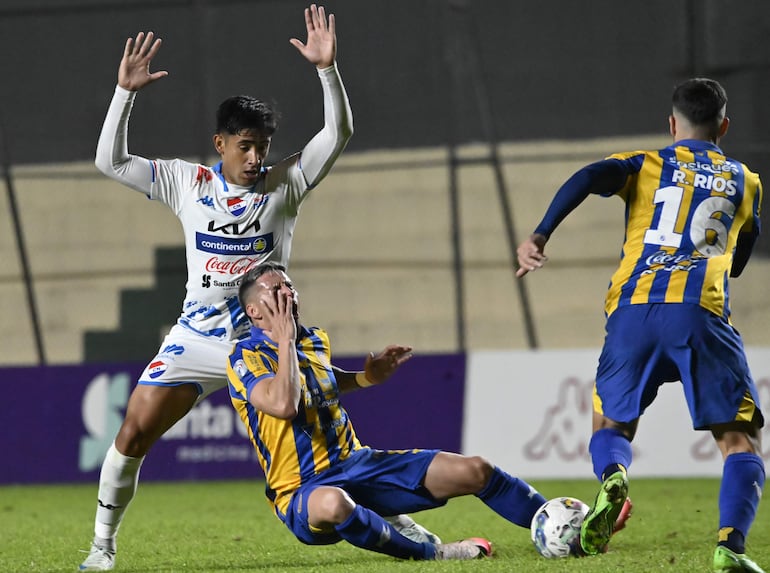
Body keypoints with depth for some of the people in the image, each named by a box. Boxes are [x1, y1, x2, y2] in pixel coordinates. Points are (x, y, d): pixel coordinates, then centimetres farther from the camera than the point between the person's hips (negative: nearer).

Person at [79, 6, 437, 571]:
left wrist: (327, 68, -26)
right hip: (197, 334, 1)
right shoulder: (187, 182, 0)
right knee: (133, 434, -8)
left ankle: (395, 517, 6)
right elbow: (111, 162, -3)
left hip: (267, 334, -1)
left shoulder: (286, 182, -3)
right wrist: (126, 92, -12)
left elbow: (338, 134, -13)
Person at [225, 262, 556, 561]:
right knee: (332, 504, -46)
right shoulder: (245, 359, -11)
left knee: (474, 471, -6)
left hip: (356, 463, 7)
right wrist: (285, 340, -23)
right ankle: (429, 554, -30)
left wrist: (367, 377, 22)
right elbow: (284, 404, -32)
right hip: (303, 490, -7)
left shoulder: (315, 341, 11)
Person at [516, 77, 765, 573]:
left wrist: (540, 236, -7)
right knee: (740, 440, 4)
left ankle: (612, 476, -18)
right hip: (702, 311, -1)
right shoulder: (745, 182, 24)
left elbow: (589, 178, 0)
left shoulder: (647, 164, 21)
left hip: (634, 308, 1)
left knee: (610, 423, 19)